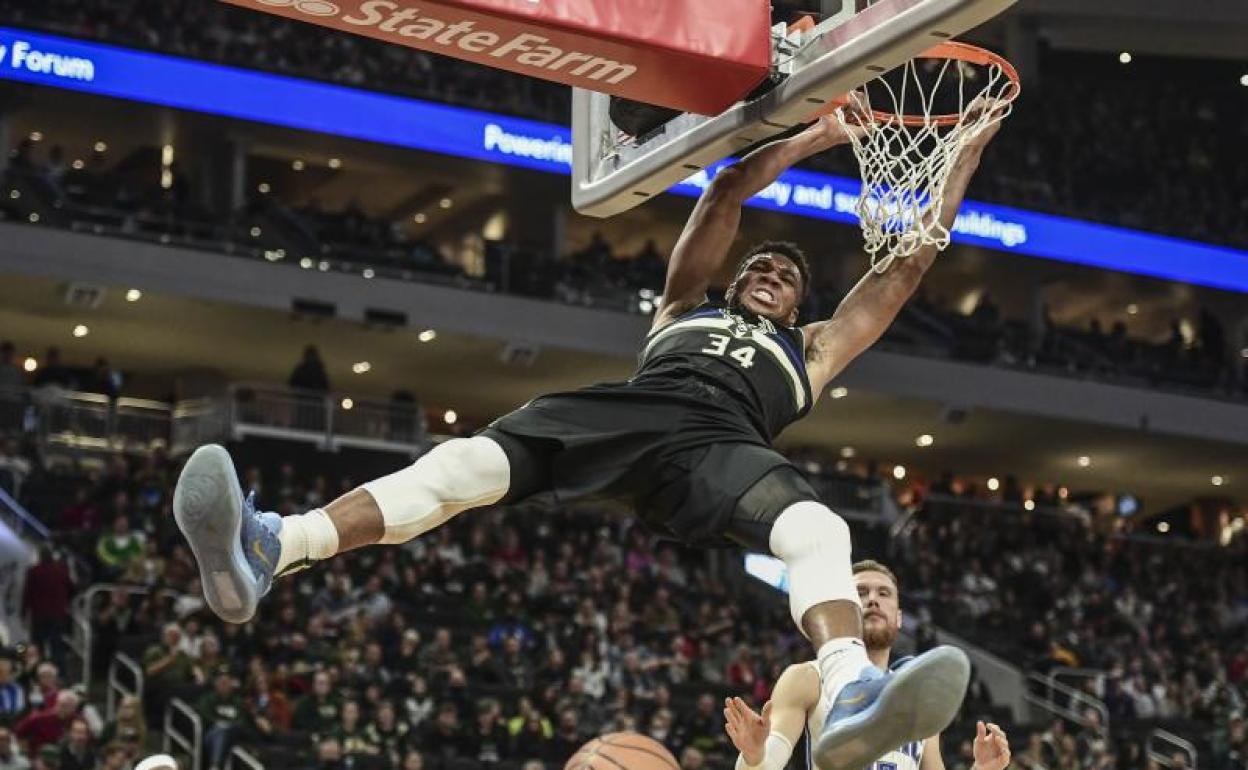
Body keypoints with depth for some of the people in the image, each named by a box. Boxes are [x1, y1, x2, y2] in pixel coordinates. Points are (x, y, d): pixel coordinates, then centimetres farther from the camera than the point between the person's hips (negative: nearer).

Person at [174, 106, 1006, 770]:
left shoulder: (811, 349, 40)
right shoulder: (685, 307, 41)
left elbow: (909, 266, 39)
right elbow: (725, 194, 33)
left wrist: (967, 155, 39)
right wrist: (813, 136, 32)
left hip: (723, 441, 0)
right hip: (629, 407, 1)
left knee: (819, 530, -36)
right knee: (463, 463, -26)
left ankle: (852, 700, -67)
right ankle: (266, 554, -45)